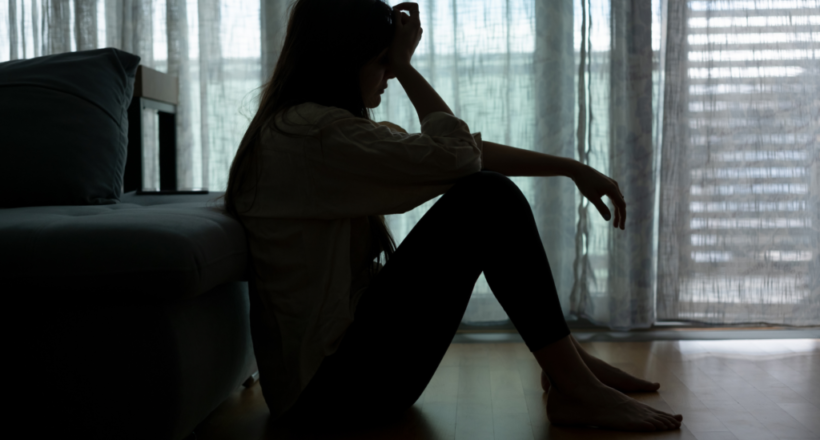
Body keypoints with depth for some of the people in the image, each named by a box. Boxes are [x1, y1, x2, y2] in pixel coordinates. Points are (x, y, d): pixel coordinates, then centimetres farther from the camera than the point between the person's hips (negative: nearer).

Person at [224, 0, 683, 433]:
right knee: (487, 200, -15)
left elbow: (462, 150, 9)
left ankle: (568, 360, 13)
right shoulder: (312, 133, -19)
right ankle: (575, 390, -7)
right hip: (329, 387, -10)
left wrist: (573, 168, 7)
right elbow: (455, 153, -15)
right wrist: (404, 66, -3)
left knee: (486, 191, 11)